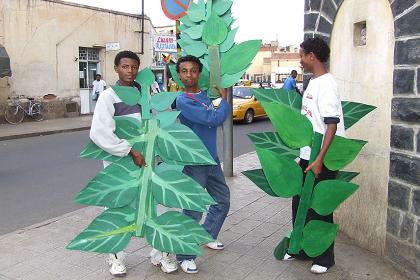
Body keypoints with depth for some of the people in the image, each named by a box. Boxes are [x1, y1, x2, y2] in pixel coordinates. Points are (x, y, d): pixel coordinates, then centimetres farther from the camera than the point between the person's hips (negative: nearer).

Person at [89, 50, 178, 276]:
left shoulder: (144, 92, 8)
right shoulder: (108, 96, -7)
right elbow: (99, 133, -18)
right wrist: (131, 151, -18)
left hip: (144, 160, 4)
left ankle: (160, 253, 24)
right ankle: (116, 257, 27)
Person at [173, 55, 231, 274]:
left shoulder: (205, 95, 7)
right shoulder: (183, 101, -16)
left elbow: (216, 120, 11)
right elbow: (213, 119, -20)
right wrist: (224, 98, -5)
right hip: (194, 163, -8)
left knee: (223, 200, 20)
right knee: (193, 211, -5)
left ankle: (208, 236, 41)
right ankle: (185, 257, 10)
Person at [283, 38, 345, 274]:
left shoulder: (327, 84, -16)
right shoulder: (313, 82, 11)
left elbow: (332, 125, -22)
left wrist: (320, 159, -25)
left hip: (322, 159, -9)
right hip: (308, 156, 9)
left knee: (319, 209, 4)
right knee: (299, 204, 16)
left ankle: (324, 257, 21)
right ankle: (301, 248, 33)